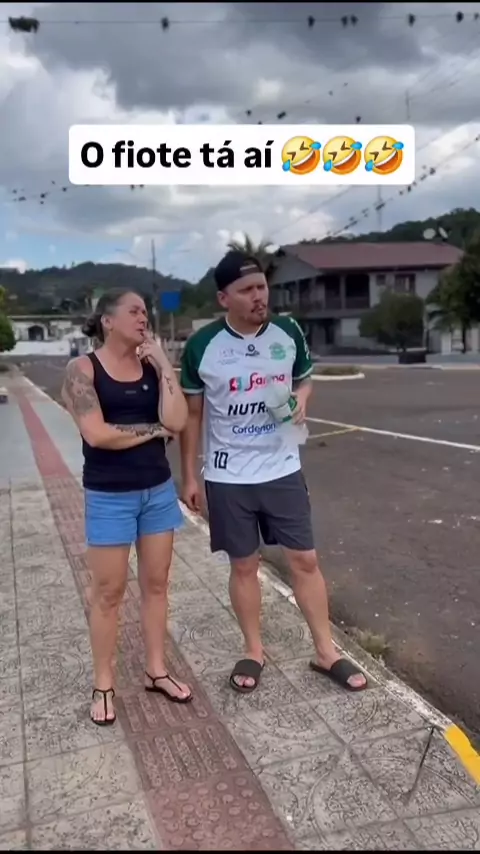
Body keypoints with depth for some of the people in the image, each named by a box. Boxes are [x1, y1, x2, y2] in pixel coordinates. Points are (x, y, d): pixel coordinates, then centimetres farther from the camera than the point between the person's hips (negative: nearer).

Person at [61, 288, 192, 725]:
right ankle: (103, 683, 24)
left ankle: (157, 670, 30)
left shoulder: (152, 366, 3)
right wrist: (154, 430, -10)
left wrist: (162, 362, -11)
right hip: (109, 496, -4)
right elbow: (96, 434, -20)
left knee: (156, 583, 14)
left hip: (158, 490, 4)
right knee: (109, 591, 6)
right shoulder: (83, 368, -8)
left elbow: (177, 421, -11)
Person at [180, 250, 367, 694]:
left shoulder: (289, 331, -4)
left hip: (283, 470, 2)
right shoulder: (202, 345, -10)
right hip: (228, 477, -1)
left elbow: (304, 379, 13)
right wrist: (189, 477, 0)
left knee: (305, 560, 7)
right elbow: (192, 413, -1)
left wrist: (301, 398, -12)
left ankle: (326, 652, 24)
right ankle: (254, 652, 29)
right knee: (244, 565, 11)